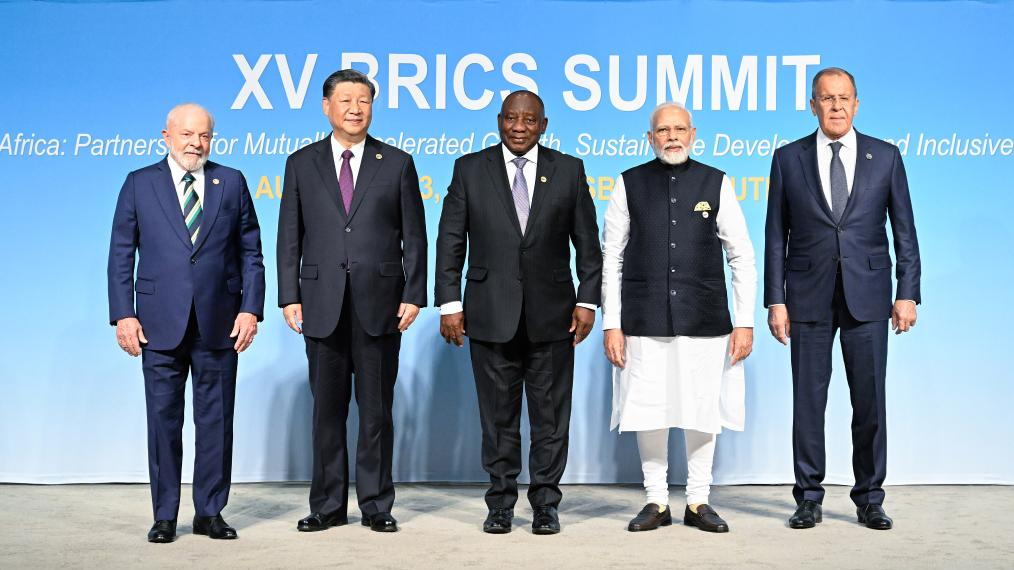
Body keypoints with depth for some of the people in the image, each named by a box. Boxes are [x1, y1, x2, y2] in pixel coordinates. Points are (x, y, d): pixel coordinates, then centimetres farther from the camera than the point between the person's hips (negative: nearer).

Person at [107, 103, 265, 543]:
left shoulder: (232, 183, 9)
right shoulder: (139, 184, 7)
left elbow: (251, 253, 7)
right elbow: (120, 255, 5)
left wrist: (250, 308, -3)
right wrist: (123, 315, -4)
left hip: (219, 322, 1)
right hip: (160, 324, -1)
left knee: (216, 420, 5)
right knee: (163, 419, 4)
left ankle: (209, 513, 16)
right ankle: (164, 516, 15)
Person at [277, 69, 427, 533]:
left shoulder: (397, 163, 6)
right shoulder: (302, 163, 9)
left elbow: (413, 236, 4)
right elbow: (290, 237, 7)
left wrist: (414, 296, -3)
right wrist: (289, 297, -1)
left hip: (380, 304, -1)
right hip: (322, 305, 1)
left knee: (376, 409, 5)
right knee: (327, 409, 7)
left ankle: (376, 505, 15)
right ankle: (328, 506, 18)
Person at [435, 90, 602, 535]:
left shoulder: (569, 170, 6)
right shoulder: (470, 169, 5)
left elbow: (587, 243, 7)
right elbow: (450, 241, 4)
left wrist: (587, 300, -1)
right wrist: (449, 302, -3)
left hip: (551, 315, 0)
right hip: (491, 315, 0)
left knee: (550, 415, 5)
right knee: (498, 415, 7)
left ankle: (545, 504, 16)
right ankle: (500, 504, 18)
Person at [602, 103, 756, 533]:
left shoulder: (716, 184, 4)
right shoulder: (630, 183, 4)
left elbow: (742, 257, 6)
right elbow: (611, 259, 4)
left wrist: (745, 322, 0)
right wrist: (611, 324, -1)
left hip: (704, 320, 0)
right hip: (645, 320, 0)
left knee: (702, 411, 5)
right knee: (648, 412, 3)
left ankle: (698, 501, 20)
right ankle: (656, 502, 18)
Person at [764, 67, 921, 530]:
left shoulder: (885, 156, 7)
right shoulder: (788, 158, 6)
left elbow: (904, 230, 6)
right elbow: (776, 235, 4)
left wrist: (907, 293, -1)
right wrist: (776, 300, -1)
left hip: (867, 297, 0)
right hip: (809, 298, 0)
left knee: (870, 401, 4)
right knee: (807, 400, 3)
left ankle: (869, 499, 17)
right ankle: (808, 499, 14)